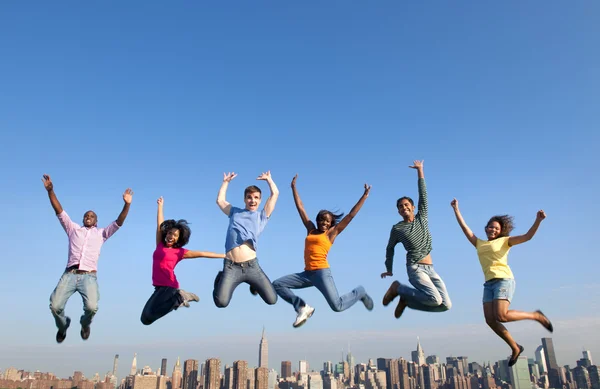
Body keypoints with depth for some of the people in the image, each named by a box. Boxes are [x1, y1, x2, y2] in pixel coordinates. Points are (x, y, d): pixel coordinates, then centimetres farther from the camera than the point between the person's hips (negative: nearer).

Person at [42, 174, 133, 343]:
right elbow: (59, 212, 13)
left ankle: (85, 325, 15)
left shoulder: (101, 233, 20)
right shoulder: (73, 228, 22)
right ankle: (63, 326, 22)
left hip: (89, 276, -1)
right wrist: (50, 190, 2)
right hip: (69, 274, 1)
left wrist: (127, 204, -6)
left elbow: (119, 222, 9)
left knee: (92, 307, -22)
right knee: (55, 305, -14)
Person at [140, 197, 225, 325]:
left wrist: (224, 256, 2)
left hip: (169, 286, -6)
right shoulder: (160, 245, 12)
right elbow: (160, 225, 16)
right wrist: (160, 206, 22)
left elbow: (201, 254, 1)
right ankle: (178, 298, 16)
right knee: (145, 319, 11)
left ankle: (179, 297, -1)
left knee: (149, 315, -20)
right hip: (159, 287, 6)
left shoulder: (179, 251, 0)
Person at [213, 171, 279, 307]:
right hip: (231, 266, 0)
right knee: (221, 302, -16)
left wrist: (268, 179, 28)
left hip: (252, 265, 0)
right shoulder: (235, 212, 23)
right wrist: (226, 181, 36)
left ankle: (254, 284, 25)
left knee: (272, 299, -6)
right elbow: (220, 200, 31)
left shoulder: (262, 216, 18)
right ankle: (221, 279, 18)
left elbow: (275, 194, 16)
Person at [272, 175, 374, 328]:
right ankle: (303, 308, 6)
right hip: (307, 273, 5)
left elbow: (350, 215, 2)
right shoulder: (311, 230, 14)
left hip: (322, 273, -5)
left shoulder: (331, 233, 4)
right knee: (276, 285, -2)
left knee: (337, 306, -14)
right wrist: (294, 187, 22)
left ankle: (360, 292, 17)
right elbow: (300, 208, 19)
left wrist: (364, 196, 0)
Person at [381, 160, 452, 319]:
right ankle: (397, 288, -6)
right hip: (415, 268, -5)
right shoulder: (397, 229, 4)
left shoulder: (422, 217, 12)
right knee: (435, 299, -26)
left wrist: (420, 171, 5)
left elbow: (423, 194, 8)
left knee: (446, 305, -3)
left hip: (430, 269, 5)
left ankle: (406, 299, 10)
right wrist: (389, 269, 22)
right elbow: (390, 248, 17)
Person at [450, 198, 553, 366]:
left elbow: (527, 236, -3)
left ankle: (536, 316, 3)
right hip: (489, 284, 5)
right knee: (490, 320, -7)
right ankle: (515, 348, 10)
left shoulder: (505, 241, 8)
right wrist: (456, 210, 16)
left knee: (501, 316, -20)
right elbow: (465, 227, 19)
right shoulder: (479, 244, 19)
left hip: (504, 280, -5)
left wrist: (538, 220, -16)